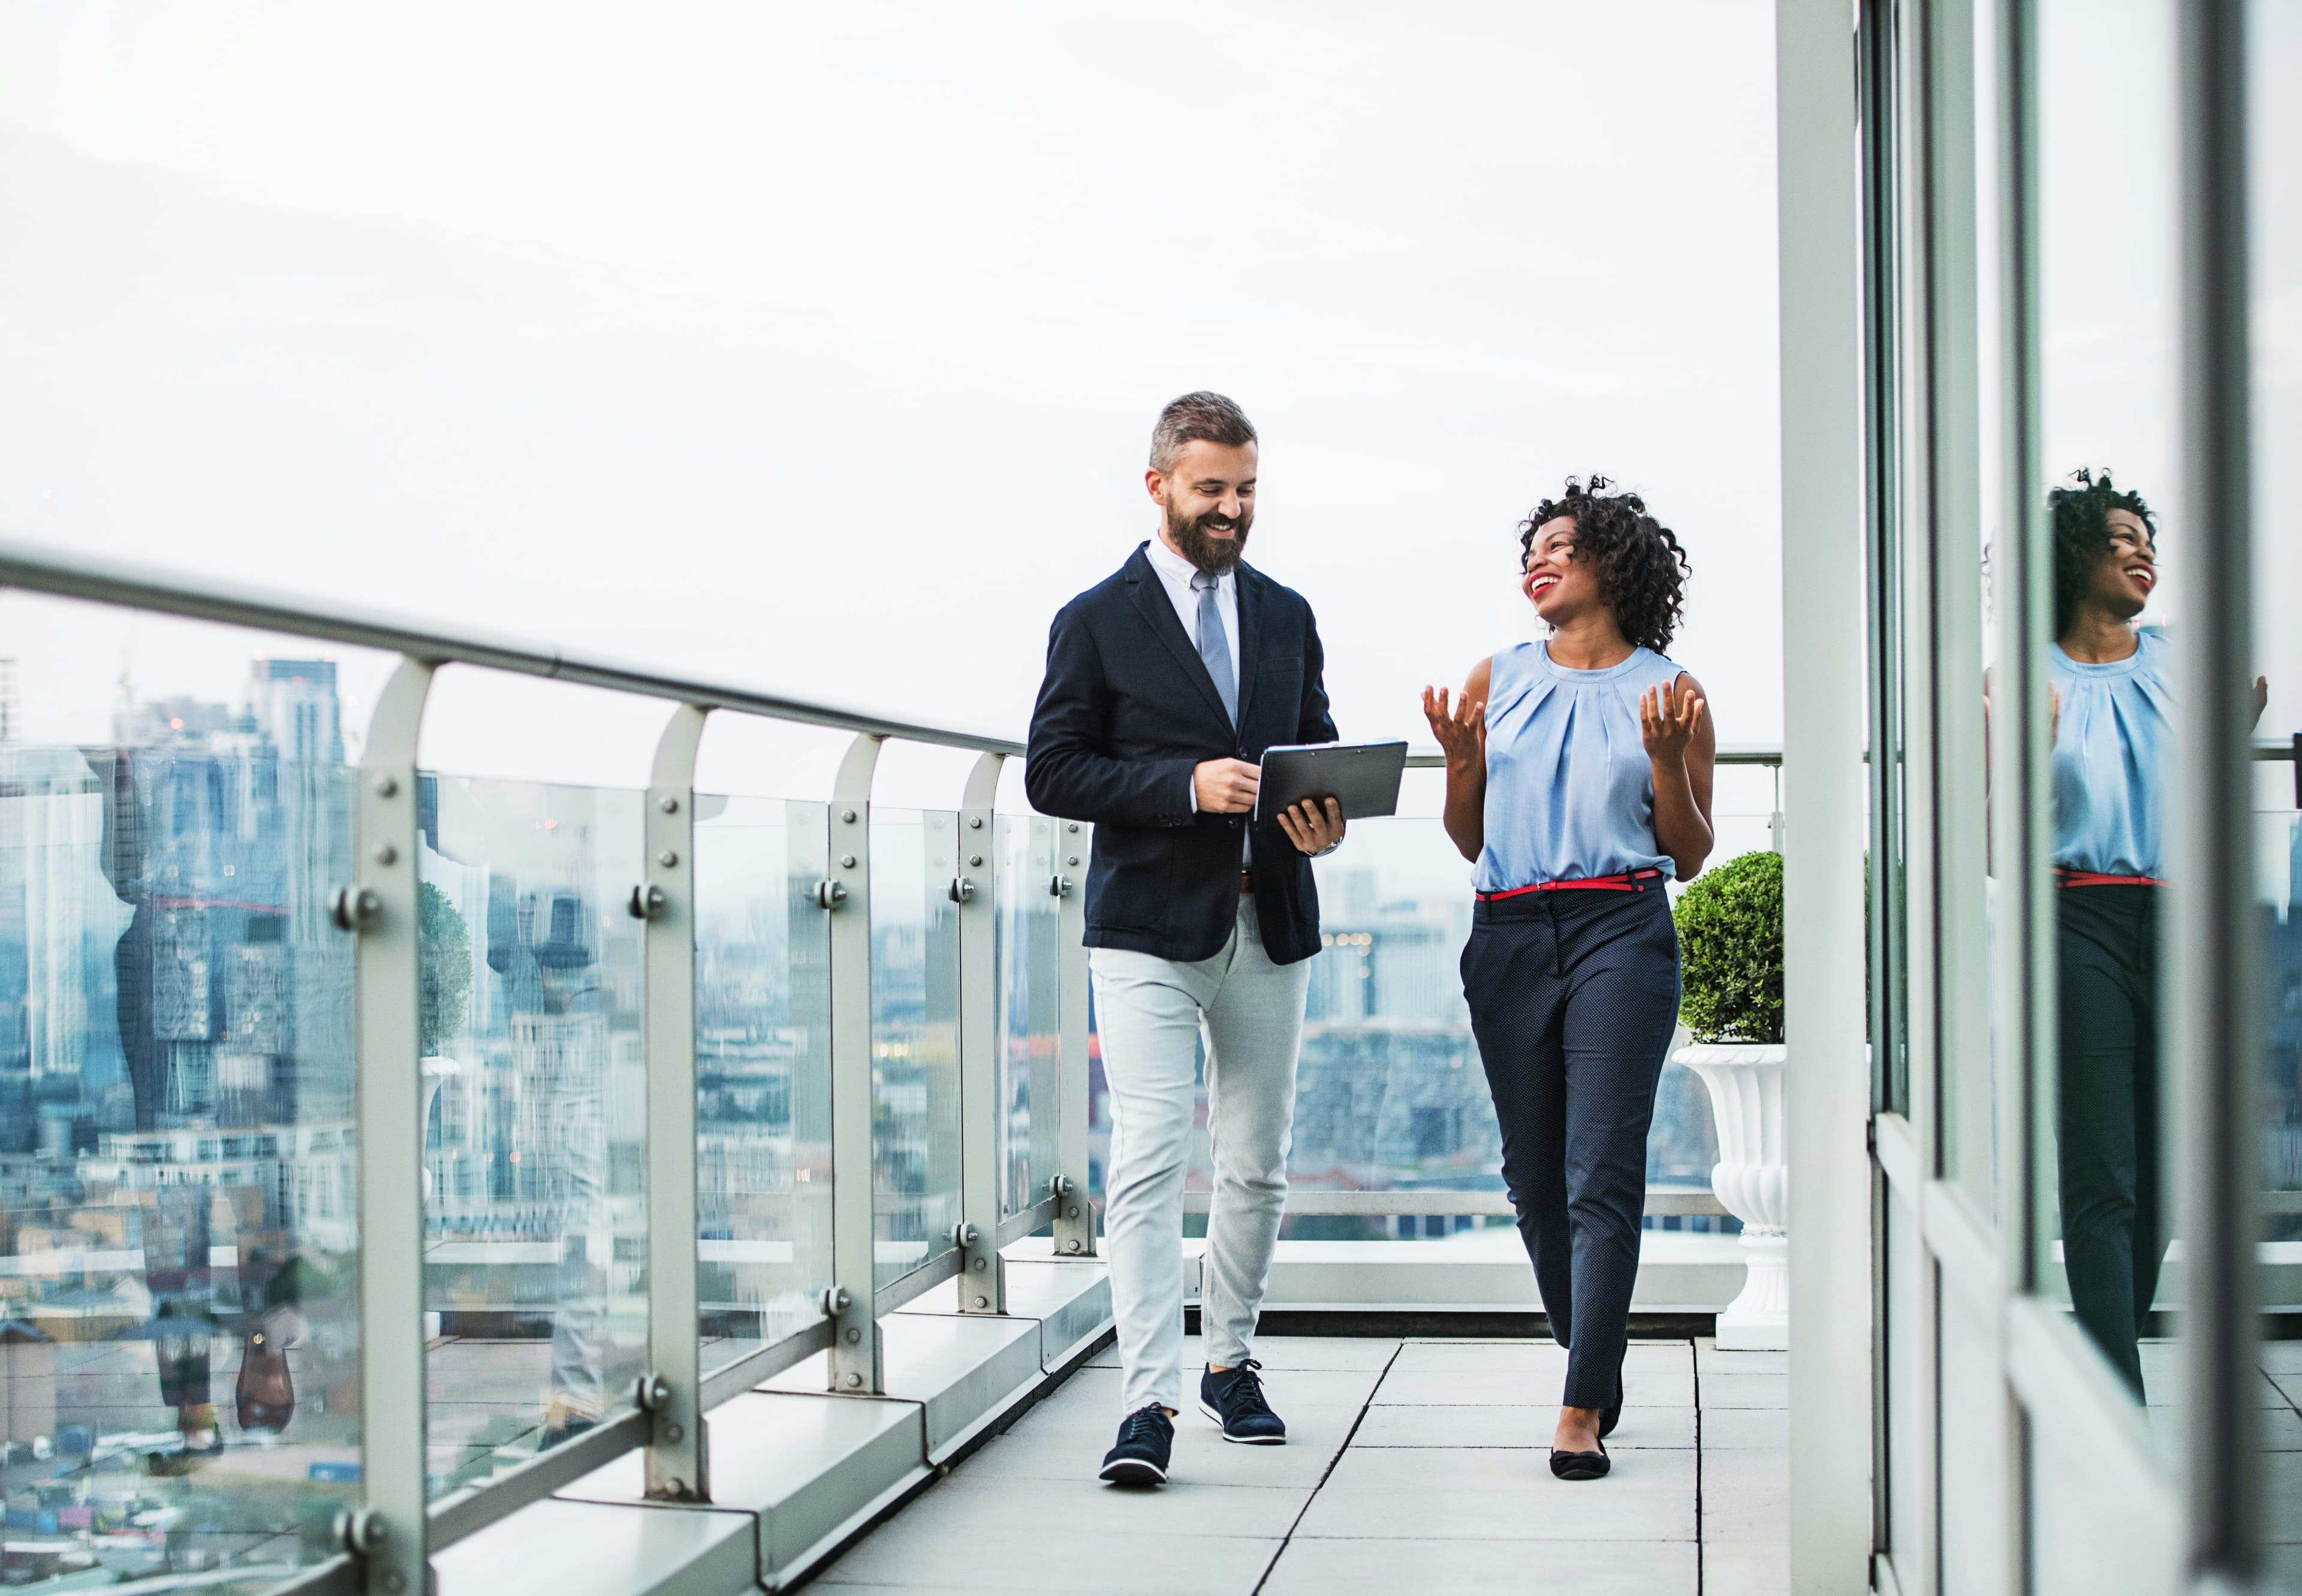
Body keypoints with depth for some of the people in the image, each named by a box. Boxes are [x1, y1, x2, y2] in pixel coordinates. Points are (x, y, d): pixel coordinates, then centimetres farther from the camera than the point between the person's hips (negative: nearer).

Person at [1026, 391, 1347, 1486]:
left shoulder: (1287, 617, 13)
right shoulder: (1098, 621, -1)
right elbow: (1051, 774, -6)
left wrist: (1323, 817, -4)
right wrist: (1187, 786, -18)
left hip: (1268, 924, 5)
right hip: (1149, 930, -5)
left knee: (1257, 1167, 11)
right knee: (1148, 1159, -13)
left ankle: (1229, 1363, 27)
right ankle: (1149, 1404, -15)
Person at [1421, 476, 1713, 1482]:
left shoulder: (1668, 692, 6)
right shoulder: (1496, 682, 13)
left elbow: (1689, 856, 7)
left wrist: (1664, 758, -8)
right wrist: (1458, 759, -1)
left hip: (1620, 932, -4)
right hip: (1508, 936, 4)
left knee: (1602, 1171, -10)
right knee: (1533, 1171, 7)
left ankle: (1583, 1408, -9)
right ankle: (1590, 1351, 28)